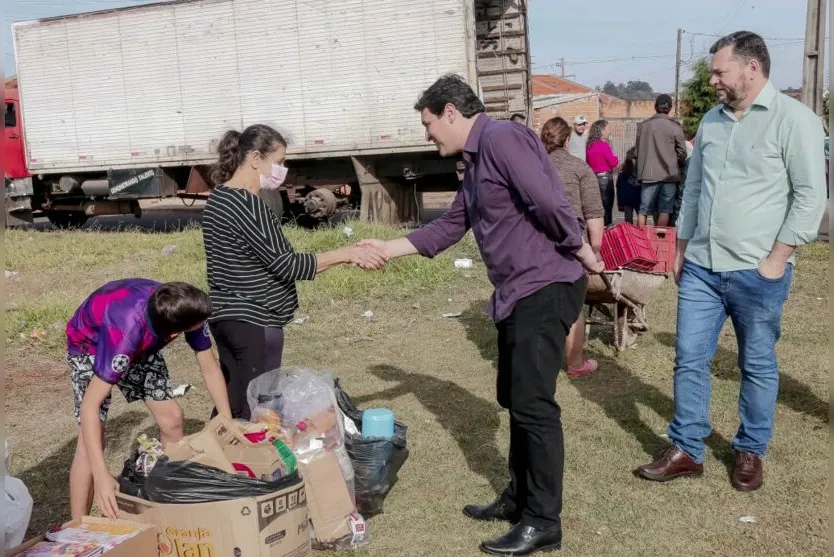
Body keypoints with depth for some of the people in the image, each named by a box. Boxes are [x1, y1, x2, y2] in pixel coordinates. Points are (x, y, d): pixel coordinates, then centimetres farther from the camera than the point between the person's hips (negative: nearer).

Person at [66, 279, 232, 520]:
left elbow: (210, 369, -16)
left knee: (172, 418, 0)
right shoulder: (126, 333, -46)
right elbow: (90, 405, -44)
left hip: (142, 342, 5)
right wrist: (101, 475, -50)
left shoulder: (183, 309, -30)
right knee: (92, 440, -16)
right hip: (90, 345, -5)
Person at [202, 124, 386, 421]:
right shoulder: (247, 204, -19)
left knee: (234, 404, 17)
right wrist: (347, 253, -18)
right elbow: (284, 265, -21)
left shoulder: (220, 197, 11)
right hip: (254, 321, -10)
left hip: (227, 316, 10)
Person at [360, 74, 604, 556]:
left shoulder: (501, 138, -15)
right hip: (519, 293, 10)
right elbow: (448, 227, 22)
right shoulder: (476, 163, 17)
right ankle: (520, 497, 30)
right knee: (515, 399, 16)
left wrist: (585, 257, -12)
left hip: (547, 288, -10)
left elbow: (551, 204, -22)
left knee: (533, 403, -5)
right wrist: (389, 248, 19)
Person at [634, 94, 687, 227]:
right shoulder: (675, 127, -6)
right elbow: (682, 153, -3)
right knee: (664, 211, 4)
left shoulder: (643, 126, 2)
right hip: (669, 175, -2)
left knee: (644, 210, 7)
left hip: (648, 174, 2)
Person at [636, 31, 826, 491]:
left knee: (757, 366, 10)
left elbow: (810, 196, -10)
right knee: (690, 360, 7)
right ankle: (686, 450, 19)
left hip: (757, 272, -5)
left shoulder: (793, 119, -8)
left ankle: (750, 452, 27)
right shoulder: (712, 120, 11)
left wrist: (777, 259, -14)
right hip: (700, 267, 6)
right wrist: (681, 248, 16)